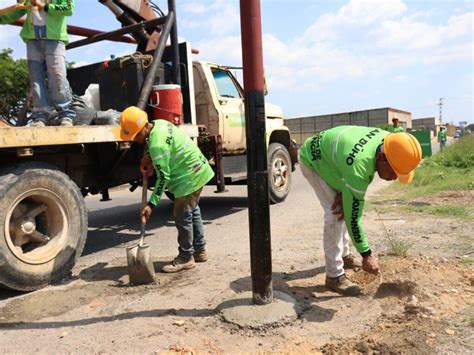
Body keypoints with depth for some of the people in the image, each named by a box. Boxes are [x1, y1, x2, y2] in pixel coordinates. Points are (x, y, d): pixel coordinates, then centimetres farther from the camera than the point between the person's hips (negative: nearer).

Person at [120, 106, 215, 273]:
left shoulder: (157, 144, -27)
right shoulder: (159, 123, 0)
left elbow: (163, 177, -25)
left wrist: (151, 204, -23)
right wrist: (150, 158, 3)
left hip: (190, 176, -11)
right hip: (197, 169, 11)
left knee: (182, 216, -5)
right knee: (192, 211, 18)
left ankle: (185, 257, 6)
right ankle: (199, 250, 30)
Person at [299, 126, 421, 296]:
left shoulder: (387, 139, -20)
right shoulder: (357, 169, -42)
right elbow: (353, 217, -30)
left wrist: (343, 193, -14)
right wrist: (367, 255, -20)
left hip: (328, 153, 8)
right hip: (313, 160, -8)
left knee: (343, 208, 12)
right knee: (335, 213, -17)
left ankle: (344, 256, 30)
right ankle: (334, 276, -8)